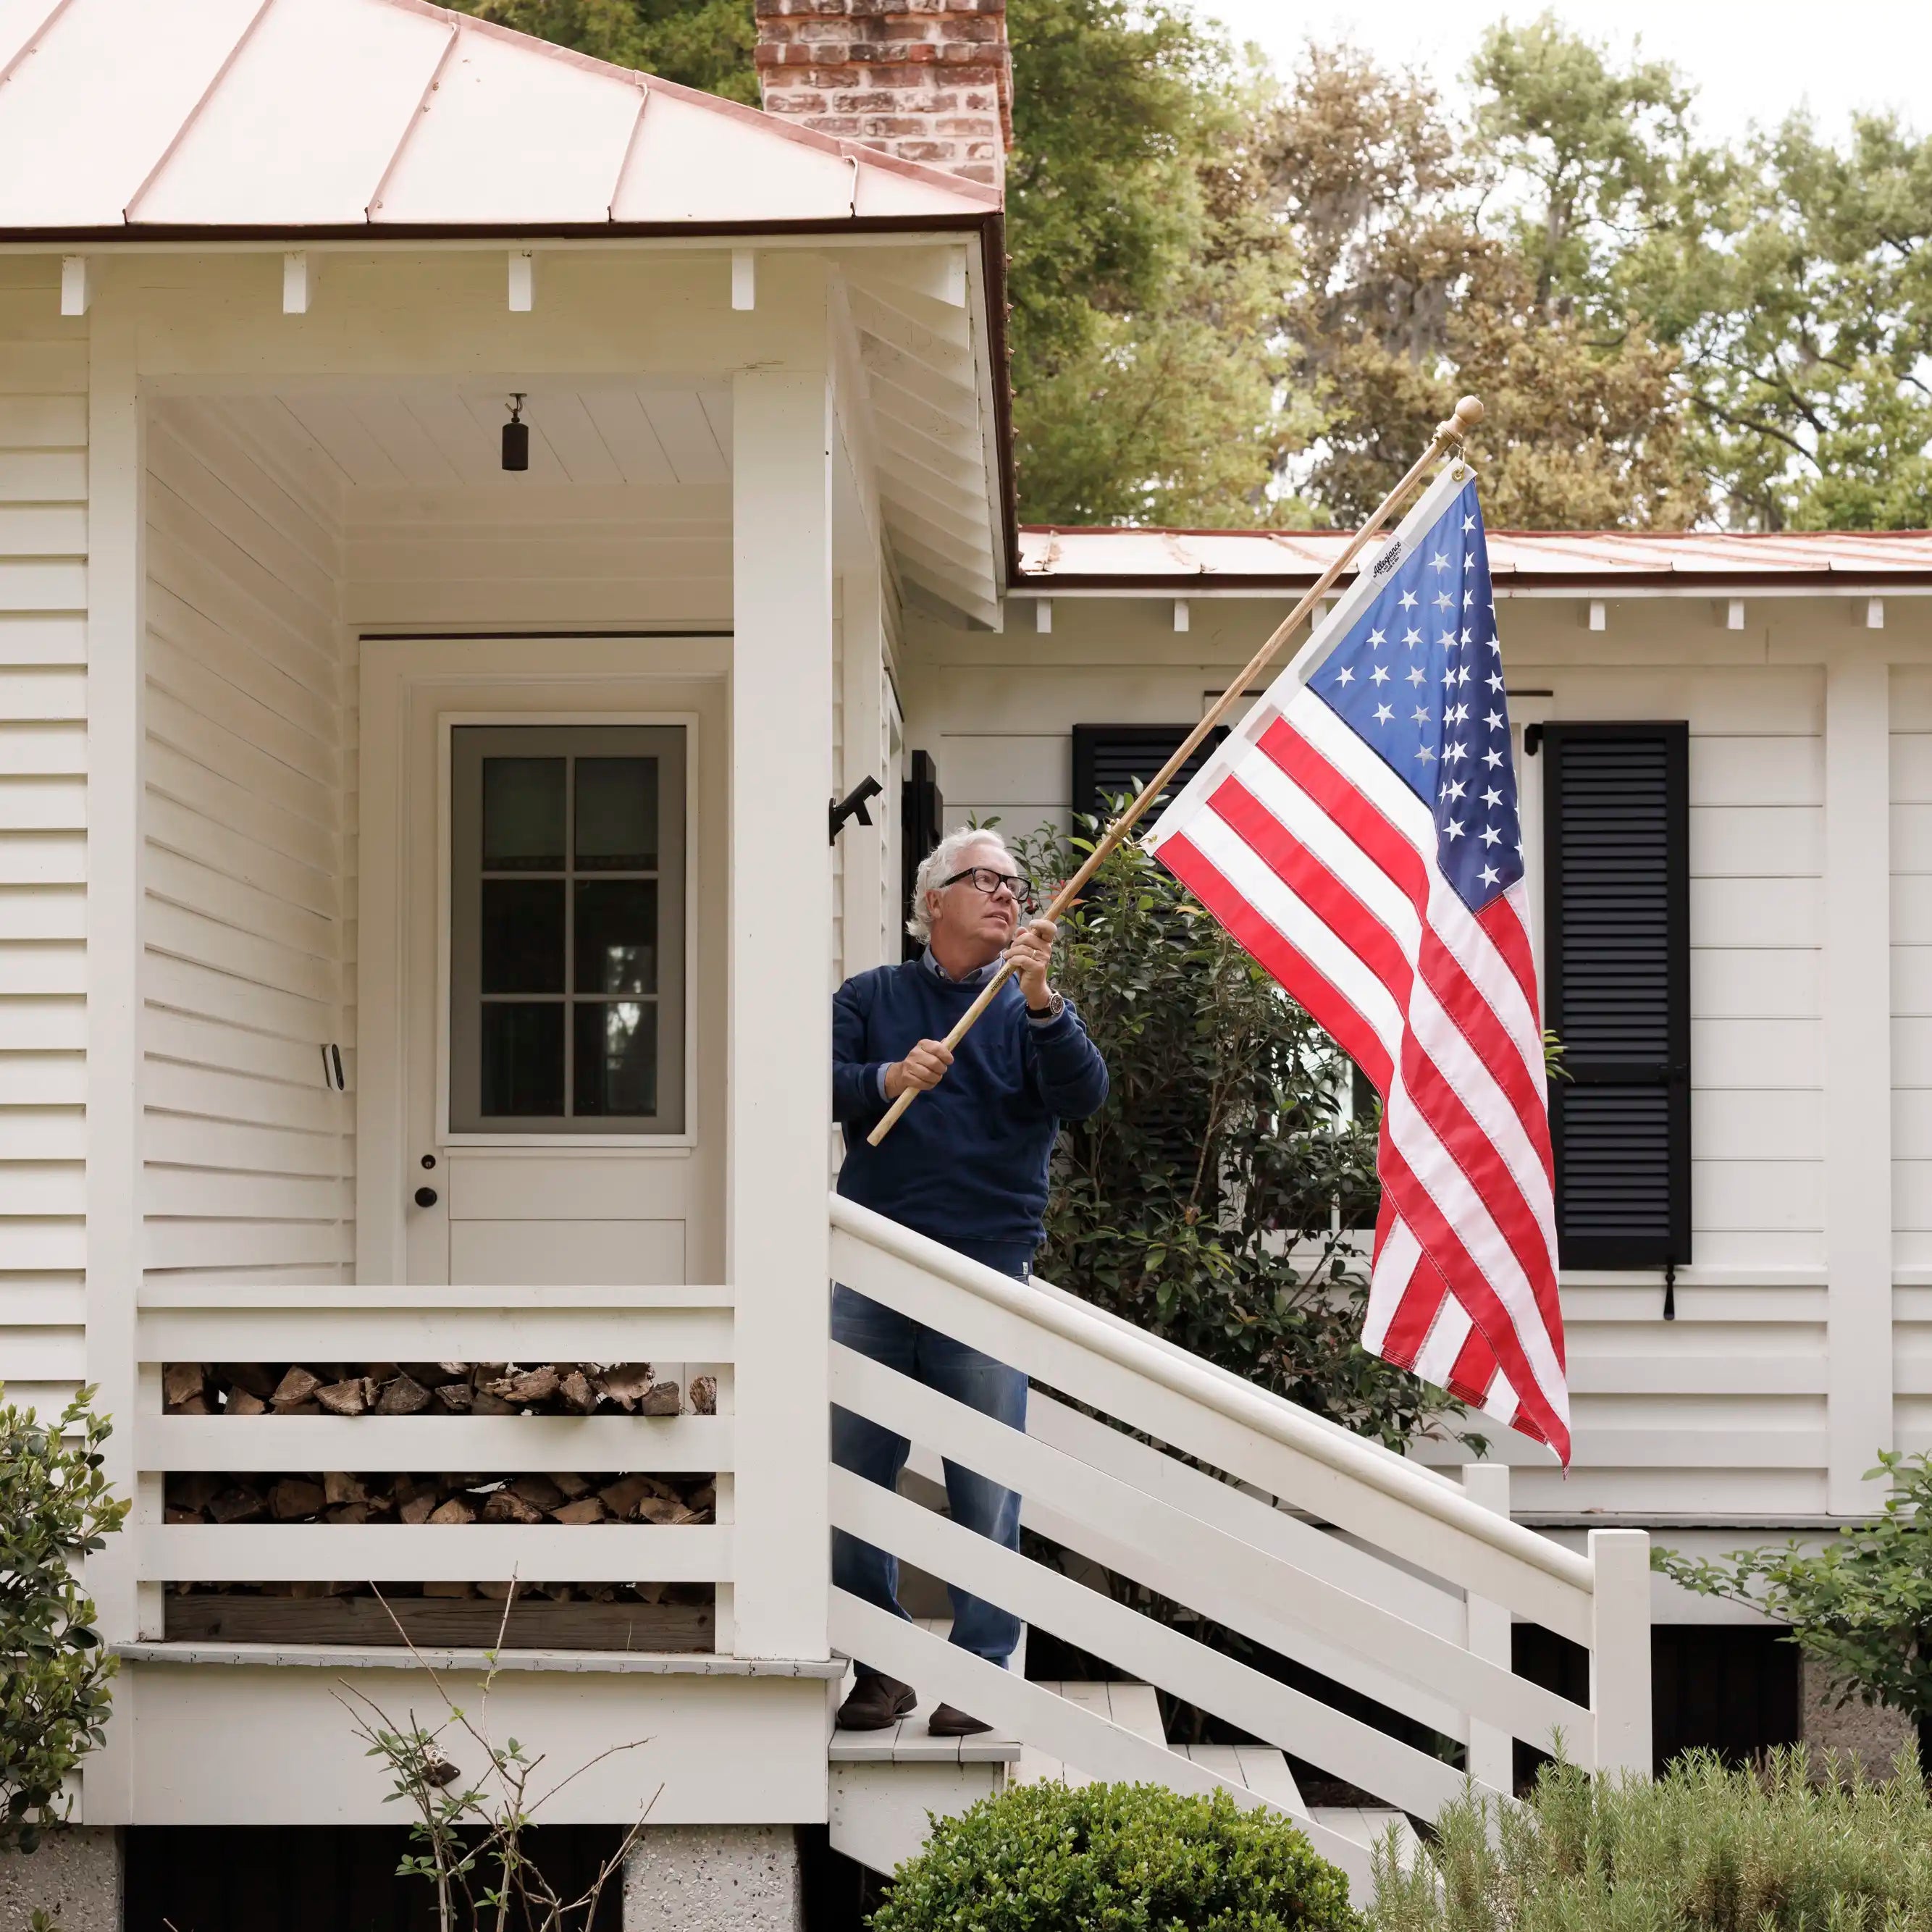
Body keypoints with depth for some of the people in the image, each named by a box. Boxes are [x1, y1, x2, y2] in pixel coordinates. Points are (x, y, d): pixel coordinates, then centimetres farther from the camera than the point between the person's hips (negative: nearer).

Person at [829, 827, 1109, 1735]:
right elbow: (821, 1082, 0)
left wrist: (1041, 1003, -24)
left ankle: (980, 1670, 9)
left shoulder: (1033, 1007, 10)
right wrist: (890, 1079, -19)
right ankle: (879, 1668, 16)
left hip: (986, 1278, -1)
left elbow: (1084, 1096, -8)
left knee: (987, 1489, -1)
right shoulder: (872, 997, 13)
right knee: (851, 1476, 2)